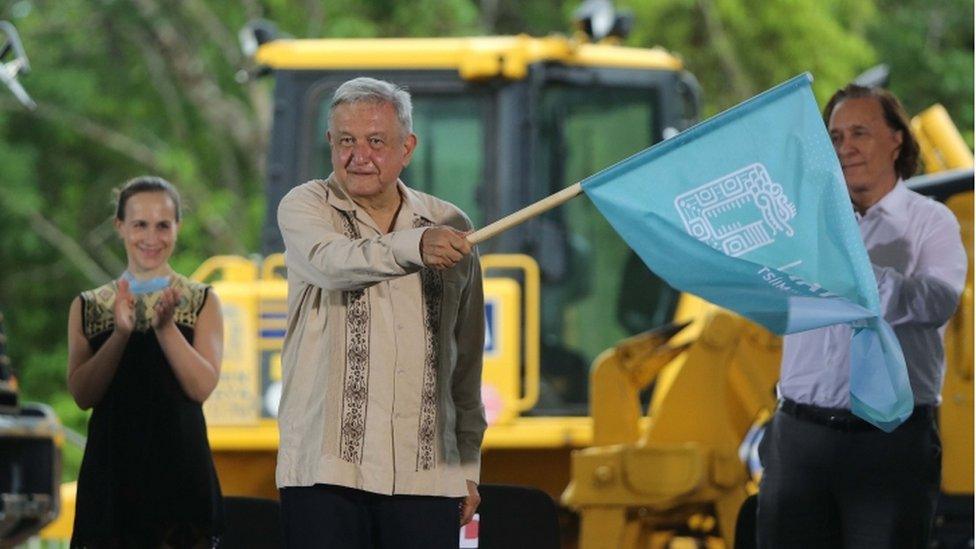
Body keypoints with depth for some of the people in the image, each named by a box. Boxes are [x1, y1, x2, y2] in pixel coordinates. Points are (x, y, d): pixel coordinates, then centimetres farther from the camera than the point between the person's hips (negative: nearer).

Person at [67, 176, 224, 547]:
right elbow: (82, 394, -2)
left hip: (180, 470, -1)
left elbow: (202, 387, -6)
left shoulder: (201, 302, 6)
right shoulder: (88, 307, 10)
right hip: (112, 470, 1)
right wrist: (121, 333, -15)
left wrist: (166, 327, -19)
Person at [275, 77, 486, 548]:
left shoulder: (449, 227, 12)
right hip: (325, 469, -2)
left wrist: (468, 463, 15)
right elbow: (331, 262, -21)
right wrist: (415, 246, -39)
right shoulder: (304, 208, 3)